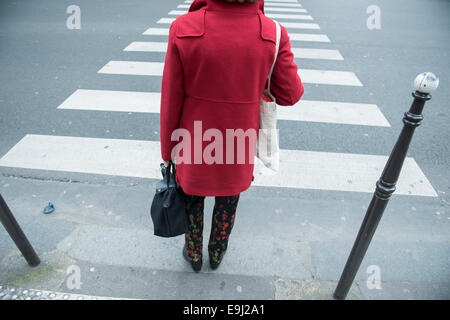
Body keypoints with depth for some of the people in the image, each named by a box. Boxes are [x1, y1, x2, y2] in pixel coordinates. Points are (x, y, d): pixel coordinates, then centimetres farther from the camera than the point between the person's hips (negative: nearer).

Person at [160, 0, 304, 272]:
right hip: (238, 147, 1)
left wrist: (168, 152, 1)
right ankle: (217, 254, 53)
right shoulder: (274, 34, -19)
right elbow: (290, 94, -8)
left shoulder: (184, 29, -22)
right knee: (228, 201, 28)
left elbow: (171, 101, -14)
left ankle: (194, 255, 50)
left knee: (192, 198, 27)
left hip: (194, 144, 0)